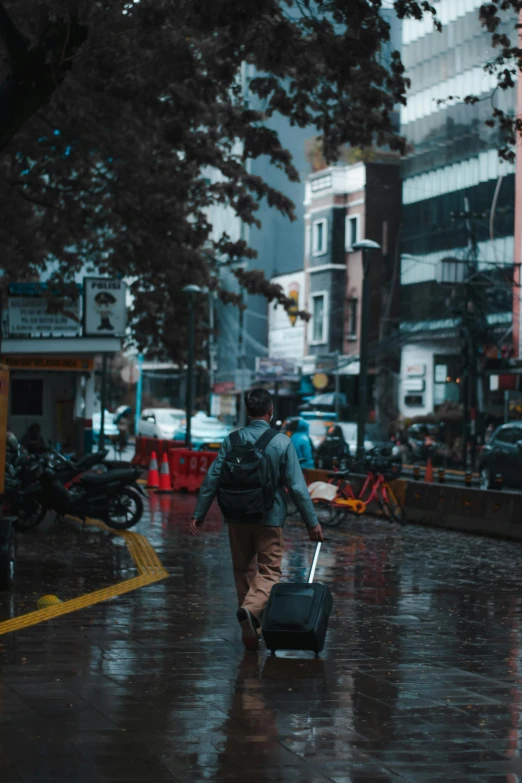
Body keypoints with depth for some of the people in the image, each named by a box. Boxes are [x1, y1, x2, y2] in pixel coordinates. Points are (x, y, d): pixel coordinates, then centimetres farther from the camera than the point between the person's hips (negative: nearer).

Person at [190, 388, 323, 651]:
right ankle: (251, 608, -27)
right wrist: (312, 522, -1)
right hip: (269, 519, -3)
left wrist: (199, 514, 6)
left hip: (237, 518, 3)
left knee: (243, 570, 15)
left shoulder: (232, 440, -1)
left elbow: (212, 479, -1)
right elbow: (297, 486, -8)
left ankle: (251, 629, 20)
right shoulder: (281, 442, -8)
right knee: (269, 571, 2)